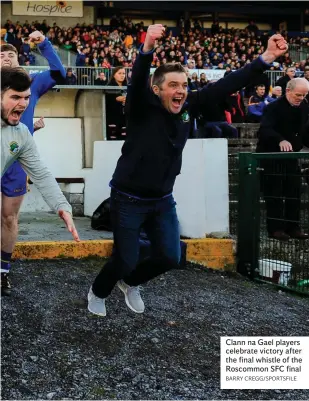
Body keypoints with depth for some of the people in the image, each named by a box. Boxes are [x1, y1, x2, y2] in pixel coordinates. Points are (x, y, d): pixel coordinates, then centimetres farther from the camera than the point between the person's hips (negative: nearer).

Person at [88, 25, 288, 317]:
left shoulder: (187, 107, -4)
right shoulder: (142, 107, -18)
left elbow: (225, 86, -8)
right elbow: (136, 81, -39)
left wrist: (266, 58, -16)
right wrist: (147, 49, -59)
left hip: (163, 200, 6)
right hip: (128, 199, -5)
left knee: (169, 258, 9)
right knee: (125, 260, 1)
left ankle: (130, 283, 39)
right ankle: (98, 292, 34)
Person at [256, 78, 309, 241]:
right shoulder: (274, 108, -18)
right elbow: (265, 129, -33)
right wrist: (281, 140, -49)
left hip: (291, 156, 6)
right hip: (271, 156, -6)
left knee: (294, 194, 7)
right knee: (274, 194, -2)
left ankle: (293, 227, 15)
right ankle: (275, 228, 5)